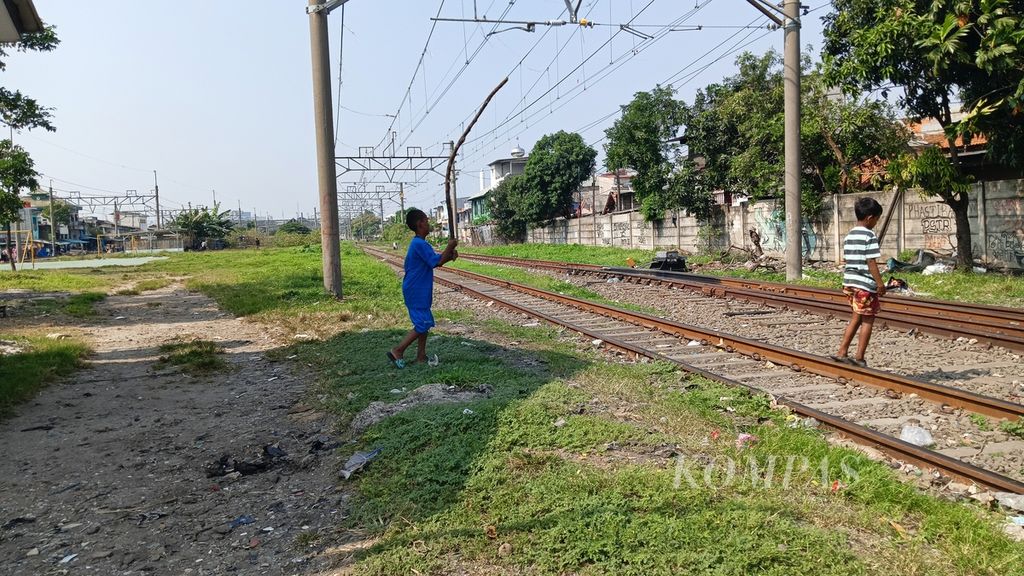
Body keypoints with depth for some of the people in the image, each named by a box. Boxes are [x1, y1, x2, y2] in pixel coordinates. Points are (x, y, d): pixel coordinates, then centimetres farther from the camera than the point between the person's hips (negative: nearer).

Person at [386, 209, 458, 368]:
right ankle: (397, 351, -2)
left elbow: (436, 260, 18)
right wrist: (450, 246, -10)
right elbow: (437, 262, -21)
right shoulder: (420, 244, -19)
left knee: (425, 322, 12)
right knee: (422, 324, -7)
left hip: (419, 291, 10)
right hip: (417, 292, -10)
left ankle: (421, 356, 17)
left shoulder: (419, 243, 14)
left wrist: (450, 255, 0)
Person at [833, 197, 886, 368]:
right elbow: (871, 262, -15)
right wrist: (880, 283, -10)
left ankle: (842, 352, 15)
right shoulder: (870, 236, -12)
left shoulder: (848, 236, 12)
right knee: (867, 320, 3)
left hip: (849, 282, 8)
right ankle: (859, 357, 7)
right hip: (865, 284, -8)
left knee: (856, 318, 17)